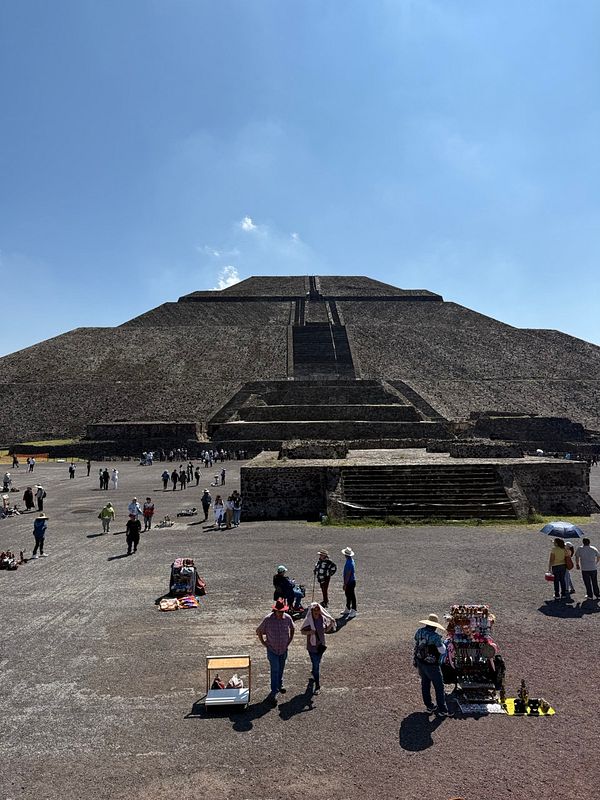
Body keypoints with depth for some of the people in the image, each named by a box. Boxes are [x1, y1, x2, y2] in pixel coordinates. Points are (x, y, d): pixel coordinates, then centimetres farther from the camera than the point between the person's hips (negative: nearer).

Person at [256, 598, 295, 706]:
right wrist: (263, 643, -7)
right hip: (272, 650, -3)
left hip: (283, 649, 3)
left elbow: (292, 629, 10)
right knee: (275, 670, -8)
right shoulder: (268, 619, -20)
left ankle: (279, 685, 42)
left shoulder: (288, 618, -11)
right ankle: (273, 693, -1)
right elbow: (258, 631, -7)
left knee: (281, 669, 19)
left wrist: (289, 641, 5)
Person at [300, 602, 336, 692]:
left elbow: (326, 630, 6)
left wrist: (331, 624, -11)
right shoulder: (308, 620, -17)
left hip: (321, 644, 4)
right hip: (312, 645, -4)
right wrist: (309, 632, -28)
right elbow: (302, 631, -9)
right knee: (316, 664, -2)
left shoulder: (323, 618, -6)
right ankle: (317, 684, 11)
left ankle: (314, 672, 51)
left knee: (317, 663, 21)